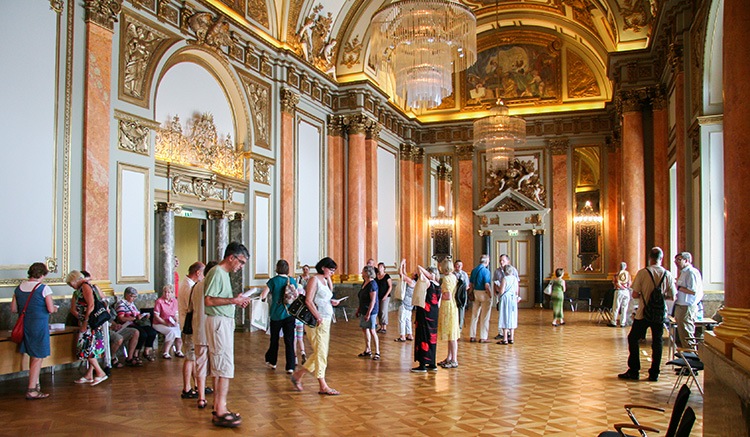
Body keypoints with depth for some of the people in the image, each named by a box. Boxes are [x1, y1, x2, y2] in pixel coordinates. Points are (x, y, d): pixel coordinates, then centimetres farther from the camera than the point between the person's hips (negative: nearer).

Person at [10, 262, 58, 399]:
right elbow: (50, 309, -14)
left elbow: (13, 309, 8)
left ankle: (36, 384, 25)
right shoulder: (44, 288, -12)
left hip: (25, 325, 6)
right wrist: (55, 308, 8)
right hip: (39, 325, -6)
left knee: (32, 356, 18)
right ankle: (31, 390, 1)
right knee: (38, 358, 1)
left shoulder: (19, 288, 6)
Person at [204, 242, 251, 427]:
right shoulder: (217, 273, -14)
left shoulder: (224, 273, 16)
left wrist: (237, 301, 7)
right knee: (225, 365, -9)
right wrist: (233, 300, -22)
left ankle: (218, 408, 21)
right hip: (219, 322, -10)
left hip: (225, 322, 10)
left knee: (219, 366, 13)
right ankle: (220, 412, -5)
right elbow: (209, 300, -23)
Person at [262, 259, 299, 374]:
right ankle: (290, 366, -1)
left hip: (276, 314, -1)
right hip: (290, 314, 1)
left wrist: (269, 292, 8)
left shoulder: (273, 281, -8)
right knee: (289, 340, 2)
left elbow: (263, 296, -10)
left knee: (274, 339, 15)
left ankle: (271, 362, 31)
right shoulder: (293, 281, 1)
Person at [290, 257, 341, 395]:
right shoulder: (314, 280, -10)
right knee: (321, 353, -3)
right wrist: (318, 317, -20)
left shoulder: (325, 281, 15)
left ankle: (298, 374, 25)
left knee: (321, 353, 13)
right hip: (317, 321, -9)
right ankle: (323, 386, 5)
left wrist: (332, 302, 0)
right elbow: (308, 301, -17)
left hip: (326, 321, 9)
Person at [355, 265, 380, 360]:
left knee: (372, 331, -7)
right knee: (365, 329, 14)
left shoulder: (372, 284, -17)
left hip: (370, 311, -10)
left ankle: (377, 352, 0)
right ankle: (367, 350, 25)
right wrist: (358, 309, 19)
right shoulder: (365, 283, 11)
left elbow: (373, 301, -21)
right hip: (364, 310, 10)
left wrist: (368, 313, -24)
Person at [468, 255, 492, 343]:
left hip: (475, 293, 6)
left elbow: (471, 284, 9)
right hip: (484, 293, -6)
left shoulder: (474, 270, 6)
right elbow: (487, 286, -19)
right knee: (484, 317, 2)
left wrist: (471, 294, 16)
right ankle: (483, 337, 6)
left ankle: (472, 336, 17)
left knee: (474, 316, 12)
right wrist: (490, 296, -10)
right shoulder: (485, 271, -15)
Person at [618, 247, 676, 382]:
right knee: (657, 342, 12)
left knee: (633, 339, 10)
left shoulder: (642, 273, -12)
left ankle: (633, 371, 10)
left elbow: (634, 295, -13)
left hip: (643, 313, -3)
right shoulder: (667, 274, -3)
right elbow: (672, 296, 3)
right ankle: (654, 373, 15)